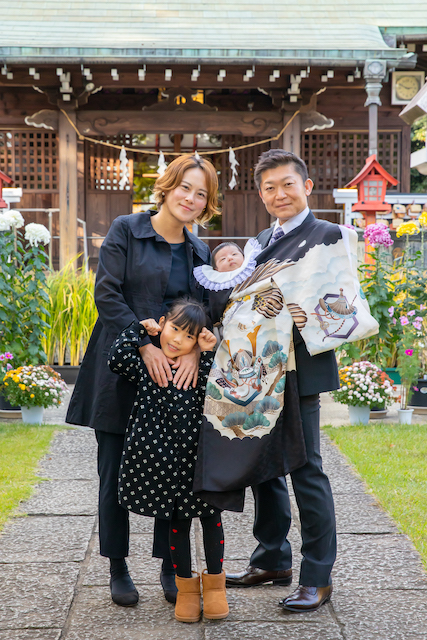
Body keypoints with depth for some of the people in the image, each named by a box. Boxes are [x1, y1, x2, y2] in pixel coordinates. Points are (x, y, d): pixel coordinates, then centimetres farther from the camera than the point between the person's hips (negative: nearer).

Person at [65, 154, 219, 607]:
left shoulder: (199, 253, 13)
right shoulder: (125, 231, -1)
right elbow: (107, 293, -9)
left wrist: (194, 350, -13)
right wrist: (145, 346, -16)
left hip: (178, 374, 4)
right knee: (116, 472, 3)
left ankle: (171, 568, 17)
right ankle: (118, 570, 18)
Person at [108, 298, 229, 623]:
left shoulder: (199, 366, -2)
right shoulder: (146, 363, 0)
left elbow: (210, 395, -16)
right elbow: (117, 359, -14)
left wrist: (209, 354, -18)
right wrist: (140, 329, -10)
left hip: (199, 456, 0)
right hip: (161, 458, 0)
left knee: (211, 517, 9)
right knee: (178, 521, 9)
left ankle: (215, 583, 26)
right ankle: (186, 587, 23)